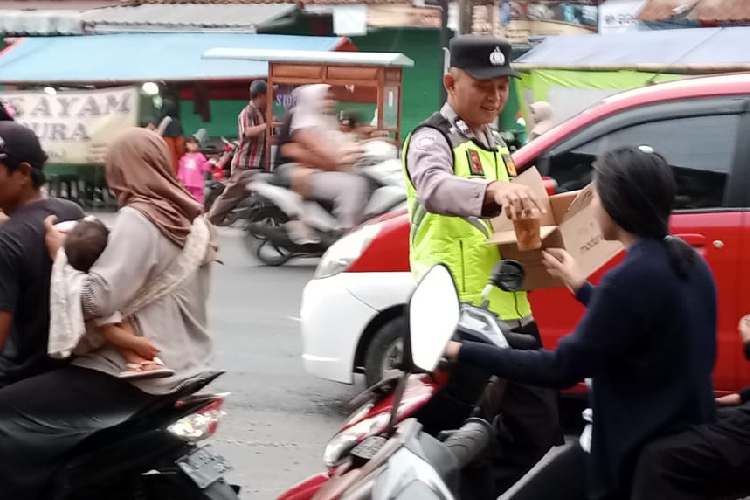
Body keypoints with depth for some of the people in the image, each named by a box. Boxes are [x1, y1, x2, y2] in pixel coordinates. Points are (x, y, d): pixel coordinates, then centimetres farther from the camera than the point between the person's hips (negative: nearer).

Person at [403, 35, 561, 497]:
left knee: (540, 439, 10)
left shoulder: (497, 146, 20)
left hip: (512, 314, 8)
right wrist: (494, 191, -50)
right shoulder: (432, 140, -7)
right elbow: (435, 189, -31)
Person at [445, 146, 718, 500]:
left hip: (643, 451, -9)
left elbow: (561, 369, -20)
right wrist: (581, 288, 28)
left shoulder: (631, 277, -22)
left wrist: (462, 352, -16)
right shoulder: (688, 262, 5)